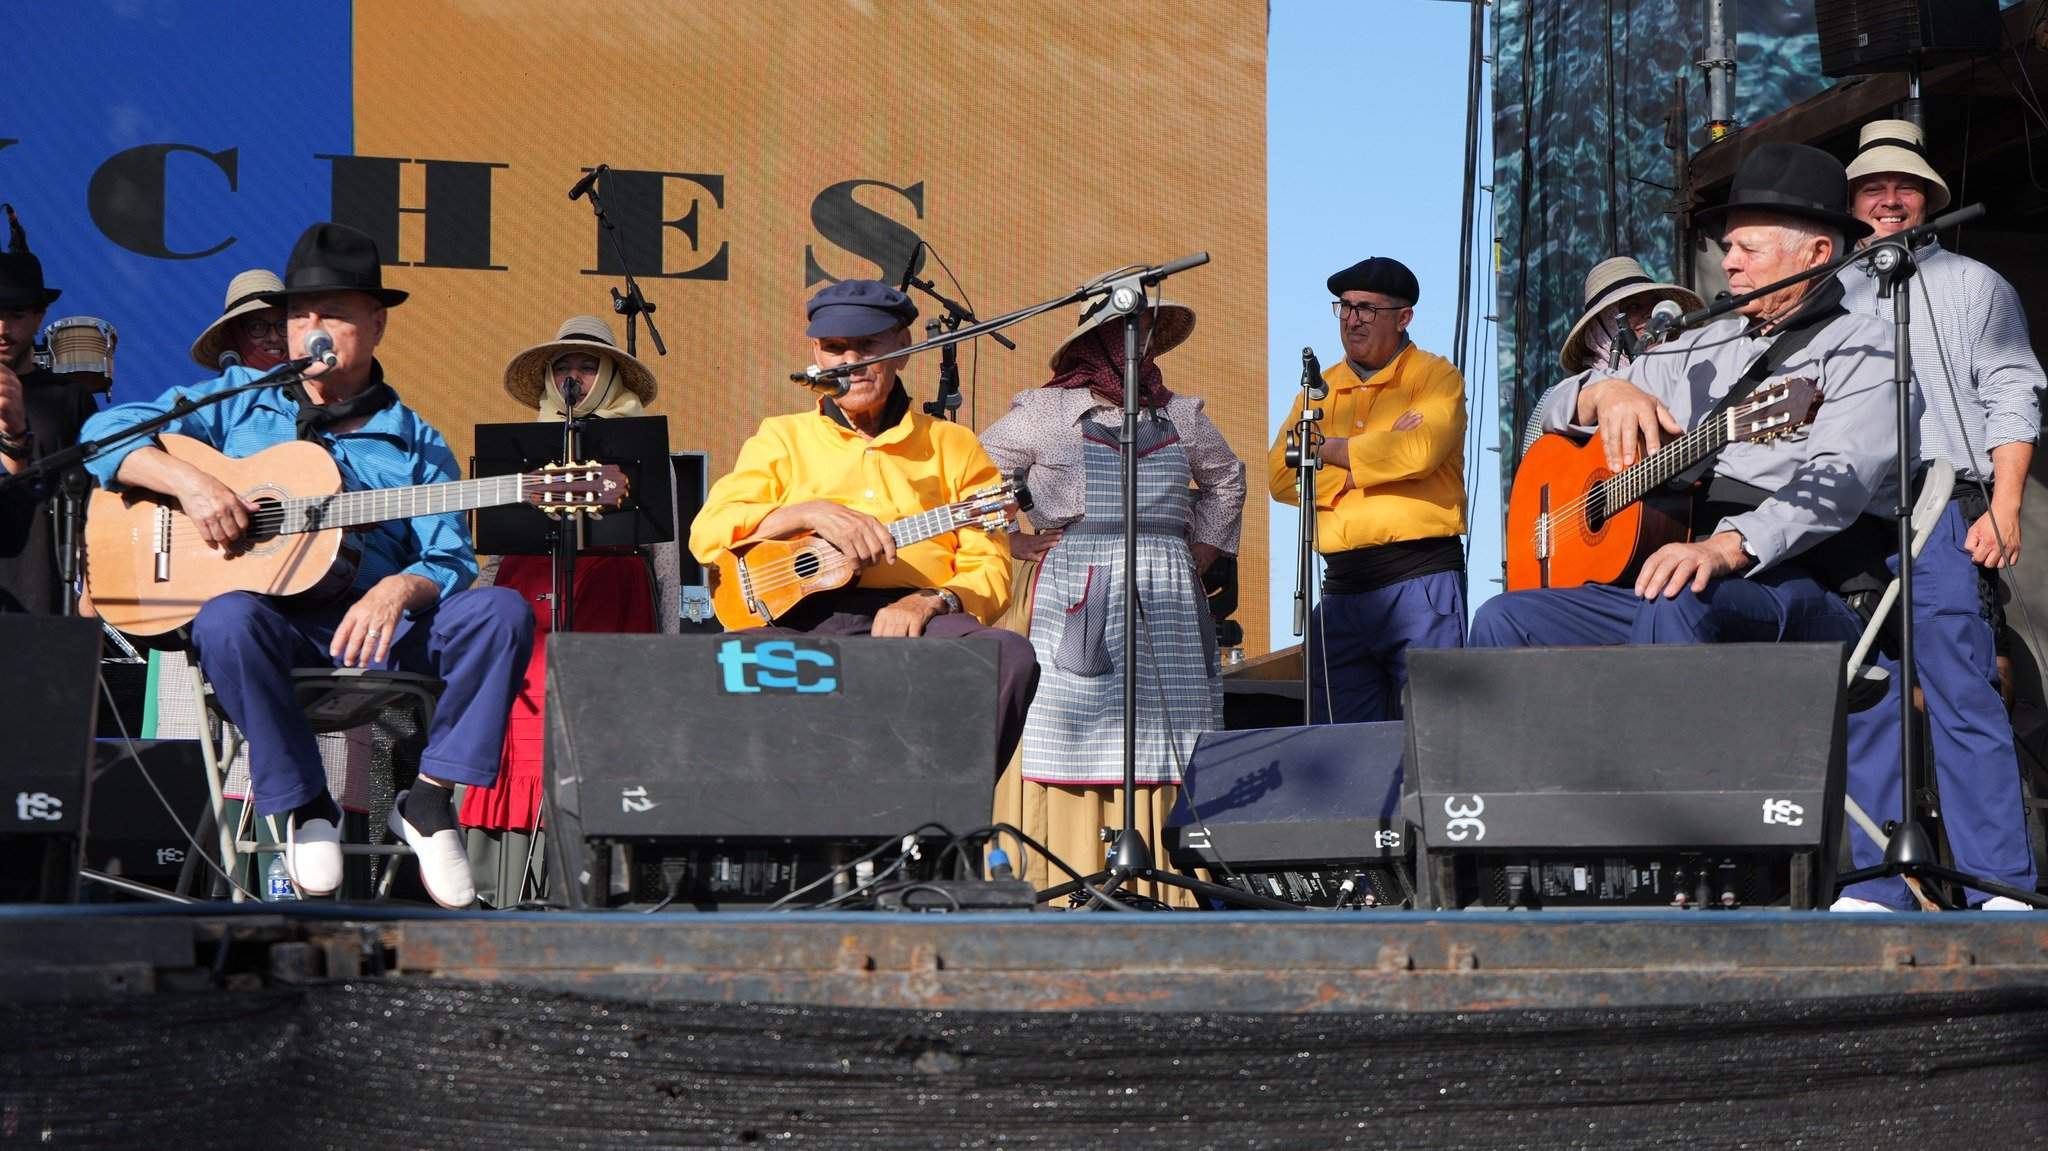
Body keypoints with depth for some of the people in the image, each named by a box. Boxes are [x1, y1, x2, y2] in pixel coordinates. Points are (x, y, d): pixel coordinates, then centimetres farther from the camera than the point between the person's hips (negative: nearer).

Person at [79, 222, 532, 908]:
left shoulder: (415, 444, 14)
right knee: (228, 620, -38)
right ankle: (303, 809, -21)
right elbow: (108, 431, 5)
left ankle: (429, 798, -14)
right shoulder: (238, 402, 14)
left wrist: (399, 590, -21)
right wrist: (188, 482, -14)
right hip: (273, 624, -1)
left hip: (373, 634, 1)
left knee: (501, 613, -25)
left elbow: (451, 562, 3)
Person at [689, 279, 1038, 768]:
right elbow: (708, 533, 5)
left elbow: (989, 571, 11)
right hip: (806, 618, -1)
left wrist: (932, 600, -12)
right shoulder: (782, 439, 22)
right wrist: (812, 512, -10)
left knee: (1011, 656, -33)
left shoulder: (953, 446, 22)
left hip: (915, 620, 1)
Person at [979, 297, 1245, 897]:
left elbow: (1226, 478, 31)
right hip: (1075, 602, -4)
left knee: (1166, 751, -2)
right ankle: (1062, 891, -11)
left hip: (1169, 609, 4)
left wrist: (1201, 553, 21)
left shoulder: (1177, 414, 15)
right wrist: (1012, 542, 1)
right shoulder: (1044, 412, 3)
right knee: (1076, 749, -10)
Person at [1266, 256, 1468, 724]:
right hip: (1342, 587, 5)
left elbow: (1420, 450, -17)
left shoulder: (1435, 377, 3)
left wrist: (1331, 449, -3)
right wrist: (1377, 459, -7)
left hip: (1419, 579, -5)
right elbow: (1280, 474, 4)